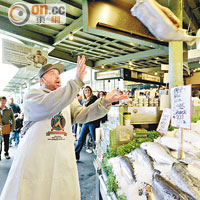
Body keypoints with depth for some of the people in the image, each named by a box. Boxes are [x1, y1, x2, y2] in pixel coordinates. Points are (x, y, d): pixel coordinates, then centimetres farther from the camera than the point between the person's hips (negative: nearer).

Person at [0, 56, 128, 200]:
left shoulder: (69, 99, 13)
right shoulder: (32, 94, -2)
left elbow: (81, 115, -4)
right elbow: (48, 105, -24)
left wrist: (105, 102, -18)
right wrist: (77, 82, -31)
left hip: (63, 160, 4)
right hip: (34, 161, -3)